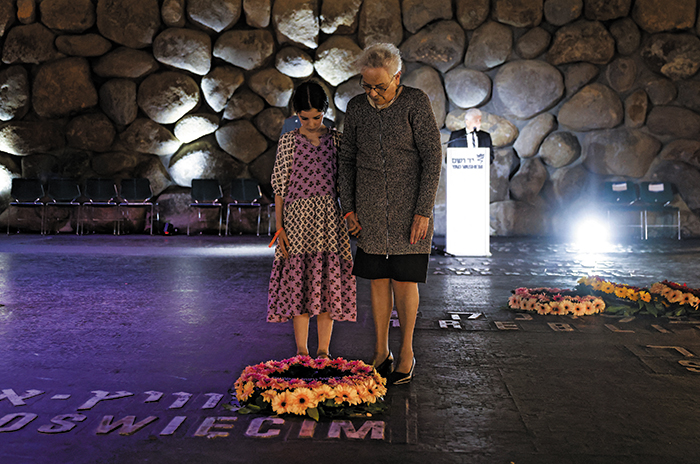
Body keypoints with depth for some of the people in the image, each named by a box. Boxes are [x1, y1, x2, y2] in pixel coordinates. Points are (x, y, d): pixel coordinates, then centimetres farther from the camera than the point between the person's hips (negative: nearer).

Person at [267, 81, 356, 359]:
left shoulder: (335, 139, 6)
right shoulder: (288, 141, 2)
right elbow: (279, 184, 1)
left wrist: (348, 216, 5)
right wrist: (279, 226, -4)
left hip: (329, 219, 2)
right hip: (298, 217, -2)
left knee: (328, 282, 4)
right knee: (298, 281, 0)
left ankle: (323, 350, 15)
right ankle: (302, 351, 12)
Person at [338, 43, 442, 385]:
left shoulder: (416, 103, -8)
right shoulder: (357, 107, 5)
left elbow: (432, 157, -9)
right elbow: (347, 159, 11)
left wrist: (423, 211, -14)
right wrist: (348, 208, 4)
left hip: (408, 207, -3)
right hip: (370, 210, 4)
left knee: (404, 280, -2)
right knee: (377, 280, 7)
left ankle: (406, 353, 15)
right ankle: (381, 353, 20)